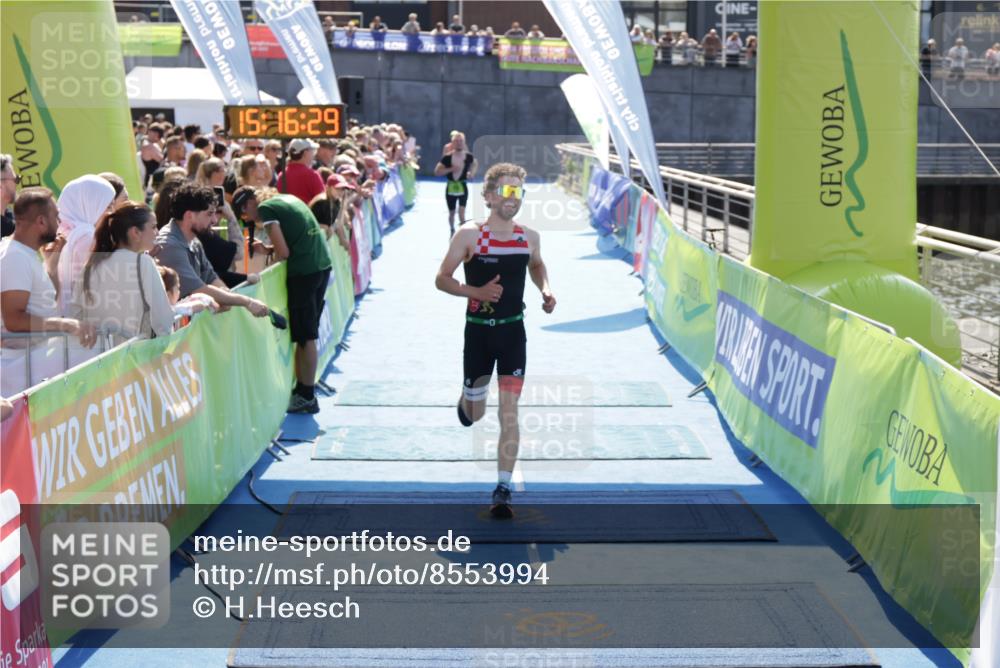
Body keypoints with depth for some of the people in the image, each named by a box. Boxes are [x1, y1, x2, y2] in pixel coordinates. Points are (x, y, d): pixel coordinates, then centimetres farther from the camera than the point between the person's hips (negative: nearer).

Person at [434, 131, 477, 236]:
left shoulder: (468, 156, -7)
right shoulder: (447, 157, -13)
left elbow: (475, 164, 17)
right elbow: (437, 172, -12)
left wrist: (471, 172, -2)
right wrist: (450, 169, -23)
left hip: (463, 187, 0)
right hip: (451, 187, 0)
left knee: (461, 213, -13)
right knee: (451, 213, 15)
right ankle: (452, 231, 37)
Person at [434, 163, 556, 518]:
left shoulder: (529, 237, 0)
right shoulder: (469, 234, -10)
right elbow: (441, 279, -8)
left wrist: (545, 290, 1)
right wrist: (477, 292, -24)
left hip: (513, 331, 2)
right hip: (479, 331, -1)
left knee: (509, 412, -6)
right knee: (475, 415, 10)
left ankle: (503, 489, 0)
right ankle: (467, 400, 49)